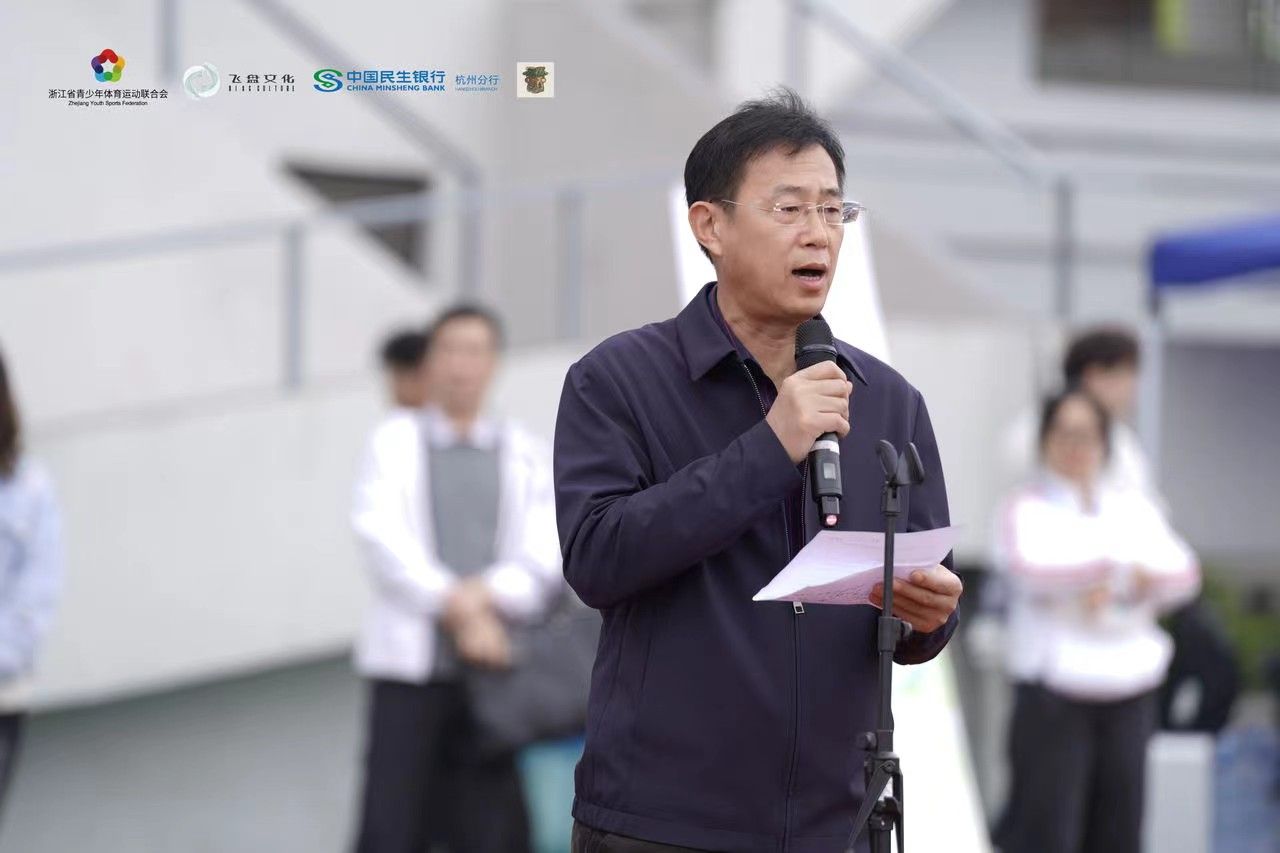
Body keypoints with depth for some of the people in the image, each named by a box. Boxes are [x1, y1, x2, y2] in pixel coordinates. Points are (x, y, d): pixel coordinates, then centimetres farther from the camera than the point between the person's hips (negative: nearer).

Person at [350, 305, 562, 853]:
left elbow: (543, 560, 3)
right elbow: (383, 539, -4)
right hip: (409, 664, -1)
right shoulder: (394, 441, 10)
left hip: (495, 669, 1)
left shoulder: (527, 456, 13)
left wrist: (485, 597, -15)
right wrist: (459, 610, -14)